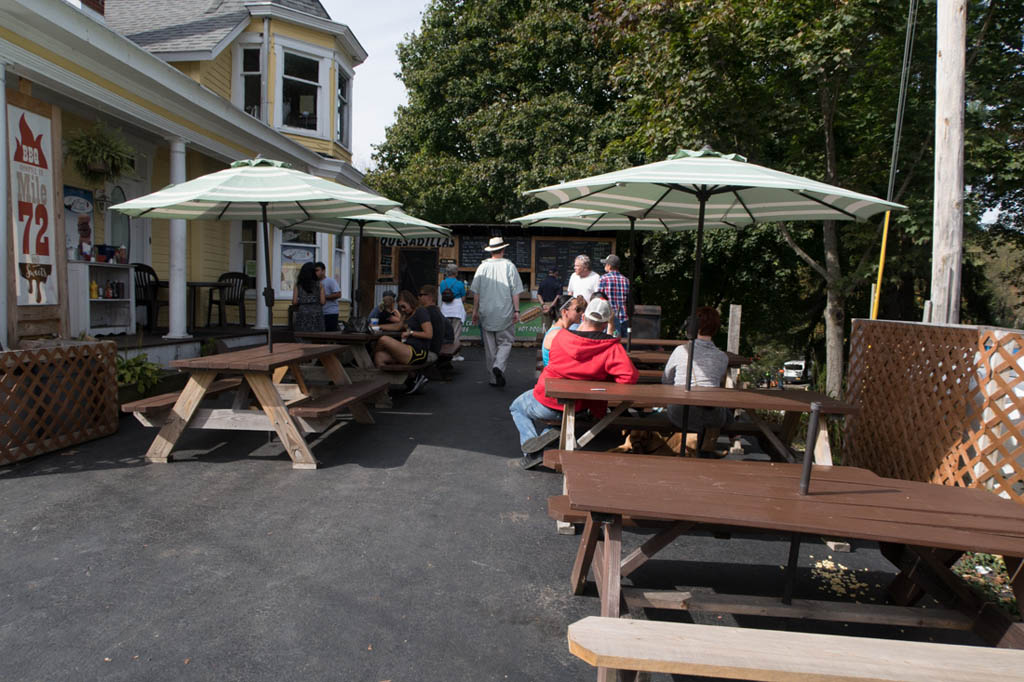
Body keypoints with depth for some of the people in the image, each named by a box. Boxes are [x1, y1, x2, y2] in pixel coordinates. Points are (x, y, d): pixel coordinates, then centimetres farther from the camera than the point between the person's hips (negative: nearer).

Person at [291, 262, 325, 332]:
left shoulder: (297, 285, 2)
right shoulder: (319, 285, 2)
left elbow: (294, 302, -5)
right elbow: (322, 302, -3)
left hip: (302, 314, 0)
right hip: (316, 314, 0)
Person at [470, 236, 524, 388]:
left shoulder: (482, 267, 0)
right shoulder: (509, 266, -4)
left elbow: (476, 292, 3)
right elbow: (515, 291, -6)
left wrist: (475, 311, 11)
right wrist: (516, 310, 0)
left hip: (486, 313, 2)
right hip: (505, 313, -2)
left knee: (489, 347, 9)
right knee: (505, 342, 8)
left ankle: (493, 378, 14)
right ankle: (499, 366, -17)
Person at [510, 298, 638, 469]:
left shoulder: (560, 337, -12)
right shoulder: (612, 347, -17)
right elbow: (629, 376, -27)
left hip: (544, 402, -2)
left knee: (516, 407, 30)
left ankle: (531, 452, 6)